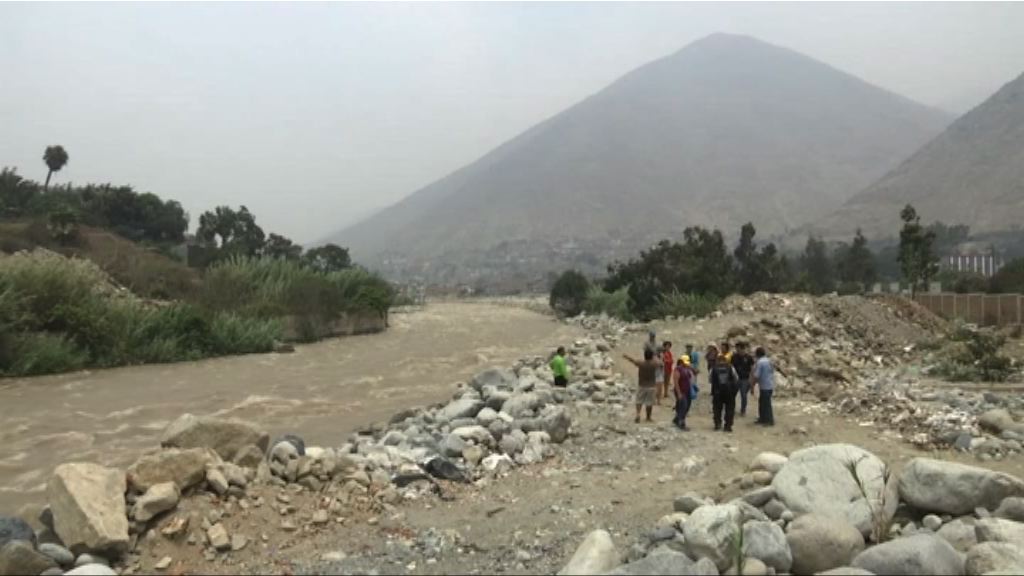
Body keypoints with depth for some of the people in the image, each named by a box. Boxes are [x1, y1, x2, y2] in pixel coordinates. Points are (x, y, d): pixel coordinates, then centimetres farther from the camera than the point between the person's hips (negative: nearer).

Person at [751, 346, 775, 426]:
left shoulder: (759, 362, -17)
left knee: (766, 404, 0)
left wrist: (753, 386, -11)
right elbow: (773, 372, 17)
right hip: (770, 385, 9)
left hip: (764, 386, -9)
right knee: (762, 402, 18)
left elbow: (756, 376, -19)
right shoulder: (769, 361, 10)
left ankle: (770, 421, 5)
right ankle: (762, 419, 25)